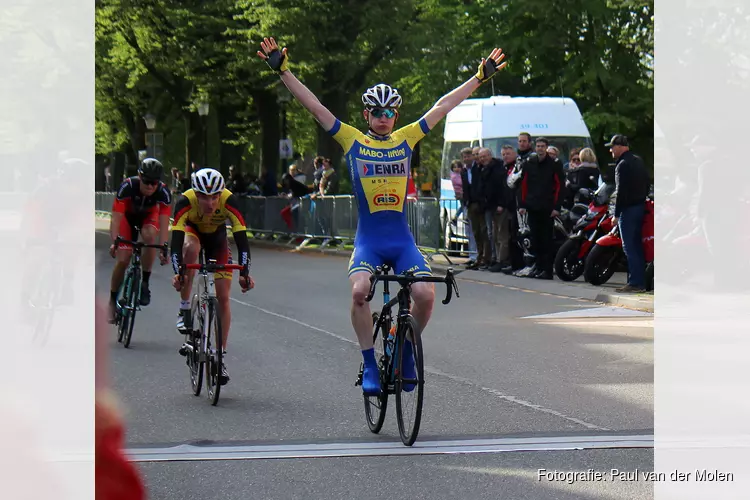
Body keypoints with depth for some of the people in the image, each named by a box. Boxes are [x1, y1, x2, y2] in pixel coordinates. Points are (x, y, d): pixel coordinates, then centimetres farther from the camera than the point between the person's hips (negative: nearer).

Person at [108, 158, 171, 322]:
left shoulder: (163, 192, -31)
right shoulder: (127, 187, -35)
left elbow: (164, 223, -33)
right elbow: (116, 218, -35)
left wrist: (164, 247, -45)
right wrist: (114, 241, -48)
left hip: (148, 216, 1)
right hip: (127, 216, -1)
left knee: (149, 235, -34)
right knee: (123, 260, -14)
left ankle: (145, 282, -18)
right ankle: (113, 300, 7)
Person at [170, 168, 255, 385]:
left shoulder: (229, 201, -35)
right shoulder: (185, 202, -36)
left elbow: (241, 239, -38)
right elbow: (176, 240, -41)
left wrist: (245, 273, -49)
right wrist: (178, 272, -53)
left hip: (217, 236, 1)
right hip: (192, 231, -1)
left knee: (223, 298, -8)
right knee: (191, 249, -39)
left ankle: (221, 357, 0)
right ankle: (184, 309, -22)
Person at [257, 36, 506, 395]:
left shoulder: (406, 139, 10)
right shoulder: (352, 141, 5)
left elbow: (442, 107, 13)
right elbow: (314, 107, 2)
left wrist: (480, 77, 16)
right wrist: (283, 71, -3)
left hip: (402, 240, 2)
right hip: (368, 240, -2)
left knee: (425, 295, -19)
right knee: (360, 291, -27)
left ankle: (406, 351, 10)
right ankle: (369, 364, -11)